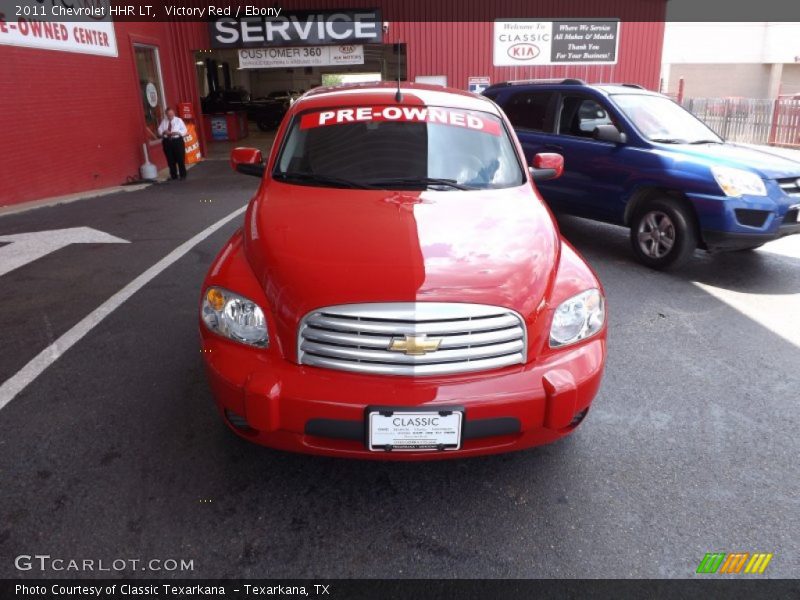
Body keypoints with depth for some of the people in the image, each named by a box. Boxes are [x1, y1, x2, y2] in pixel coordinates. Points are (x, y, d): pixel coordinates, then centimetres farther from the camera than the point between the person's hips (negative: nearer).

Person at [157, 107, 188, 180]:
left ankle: (183, 175, 9)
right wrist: (164, 132, -15)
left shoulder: (179, 120, 1)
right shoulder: (163, 121, 9)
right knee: (170, 160, 6)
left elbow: (184, 130, -4)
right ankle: (173, 176, 15)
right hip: (167, 141, 3)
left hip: (177, 141, -3)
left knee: (181, 159, -2)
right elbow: (159, 131, 7)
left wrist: (177, 133, -20)